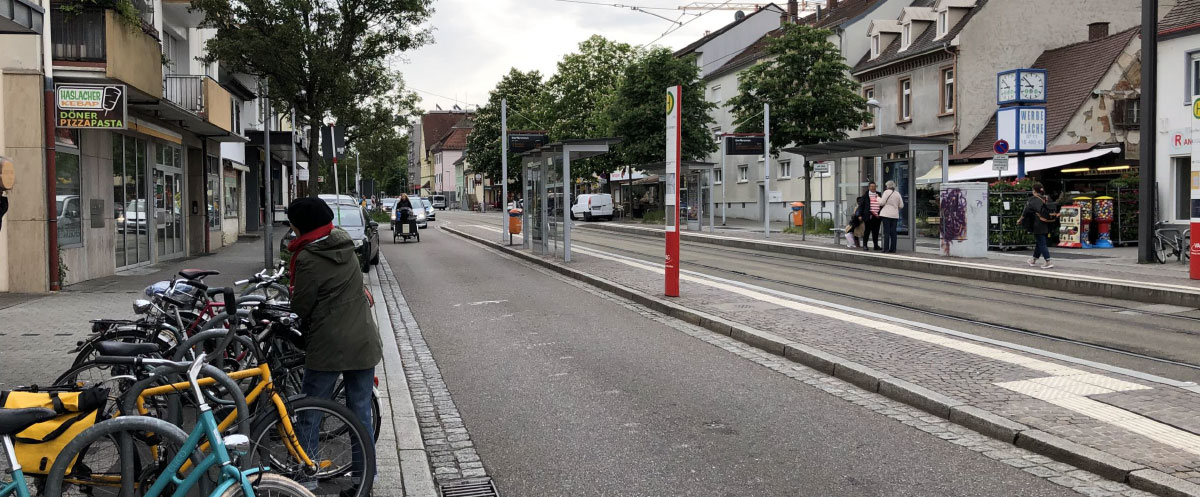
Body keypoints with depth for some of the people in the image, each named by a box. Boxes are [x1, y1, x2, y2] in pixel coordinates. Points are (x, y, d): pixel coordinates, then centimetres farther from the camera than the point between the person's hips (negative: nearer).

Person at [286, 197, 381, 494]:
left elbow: (300, 307, -8)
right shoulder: (345, 246, 7)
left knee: (309, 415, 8)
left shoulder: (307, 259, -13)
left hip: (328, 347, -6)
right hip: (364, 344, 6)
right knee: (361, 411, 14)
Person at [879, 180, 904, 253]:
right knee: (893, 232, 7)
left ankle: (886, 249, -6)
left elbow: (882, 203, -10)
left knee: (886, 232, -3)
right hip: (895, 215, 4)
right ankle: (893, 249, 7)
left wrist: (878, 198, 9)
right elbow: (901, 206, 10)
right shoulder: (898, 194, 9)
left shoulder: (886, 192, -6)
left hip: (886, 214, -4)